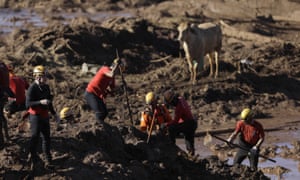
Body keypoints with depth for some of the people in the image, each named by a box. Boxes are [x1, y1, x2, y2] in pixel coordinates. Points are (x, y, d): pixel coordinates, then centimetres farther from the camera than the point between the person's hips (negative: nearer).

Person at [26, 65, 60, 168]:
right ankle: (33, 159, 2)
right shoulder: (32, 88, -15)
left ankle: (48, 160, 22)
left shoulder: (46, 87, 9)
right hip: (35, 116, -8)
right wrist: (40, 102, -34)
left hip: (45, 116, 8)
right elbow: (28, 104, -23)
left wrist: (54, 114, 21)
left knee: (46, 138, 13)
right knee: (35, 137, -6)